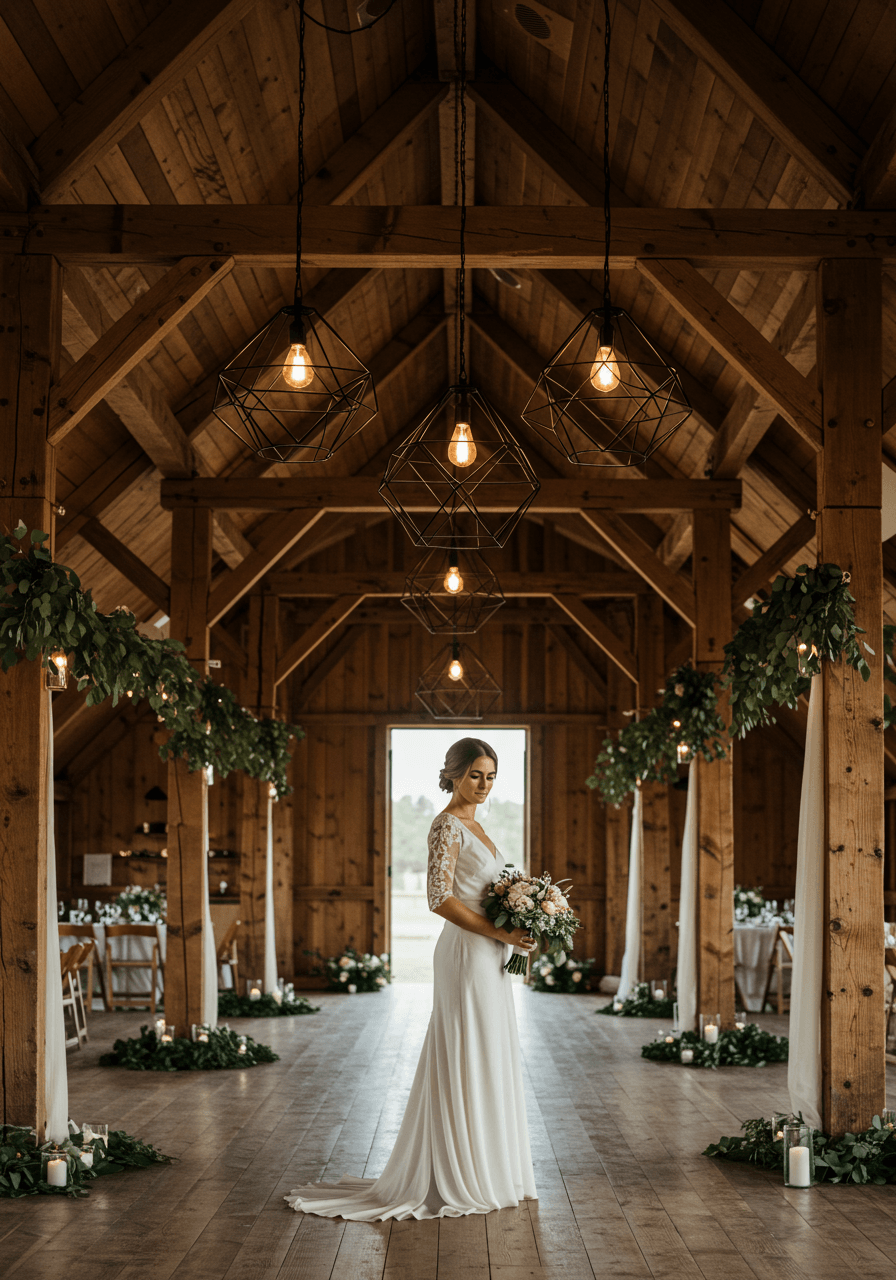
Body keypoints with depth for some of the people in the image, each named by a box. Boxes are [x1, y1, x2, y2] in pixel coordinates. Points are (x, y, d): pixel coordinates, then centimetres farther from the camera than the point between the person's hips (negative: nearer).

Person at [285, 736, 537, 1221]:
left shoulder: (470, 825, 16)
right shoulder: (447, 826, -13)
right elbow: (440, 897, -20)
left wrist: (512, 932, 8)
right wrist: (499, 932, -21)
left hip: (486, 959, 10)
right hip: (467, 956, -10)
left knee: (485, 1065, 13)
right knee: (467, 1064, -4)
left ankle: (483, 1173, 21)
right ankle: (460, 1179, 3)